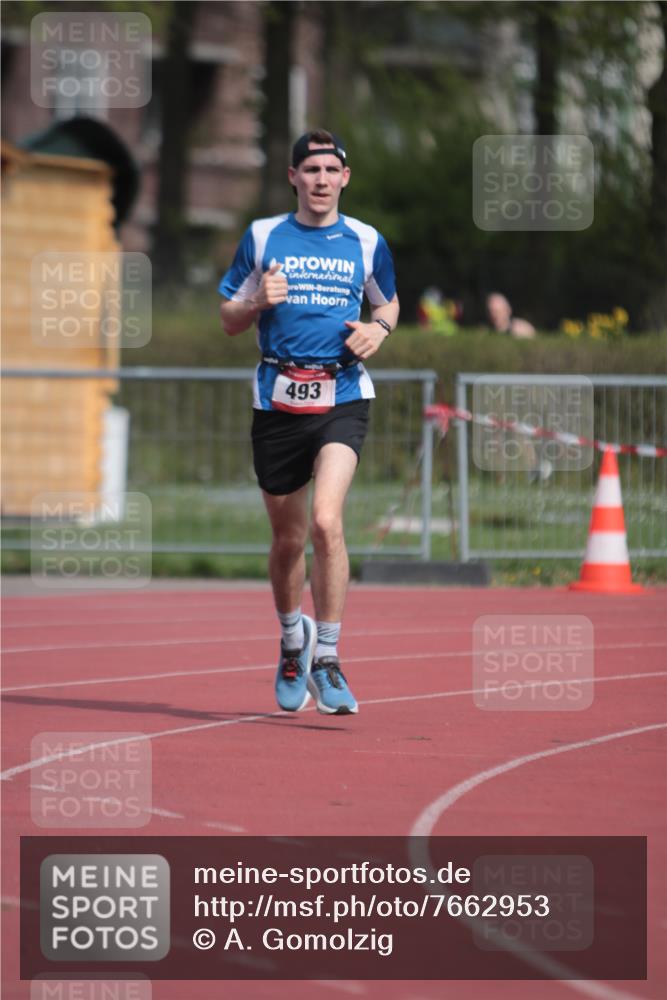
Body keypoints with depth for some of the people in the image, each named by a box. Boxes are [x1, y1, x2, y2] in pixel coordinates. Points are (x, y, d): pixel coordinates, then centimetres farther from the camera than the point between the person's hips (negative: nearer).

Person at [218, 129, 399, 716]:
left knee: (326, 520, -21)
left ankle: (327, 658, -13)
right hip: (278, 399, 1)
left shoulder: (366, 243, 7)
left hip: (342, 398, -1)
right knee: (288, 538, 9)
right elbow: (230, 321, 10)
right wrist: (260, 302, -11)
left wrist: (378, 328, 1)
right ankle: (293, 638, 37)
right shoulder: (263, 237, 6)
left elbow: (390, 303, 23)